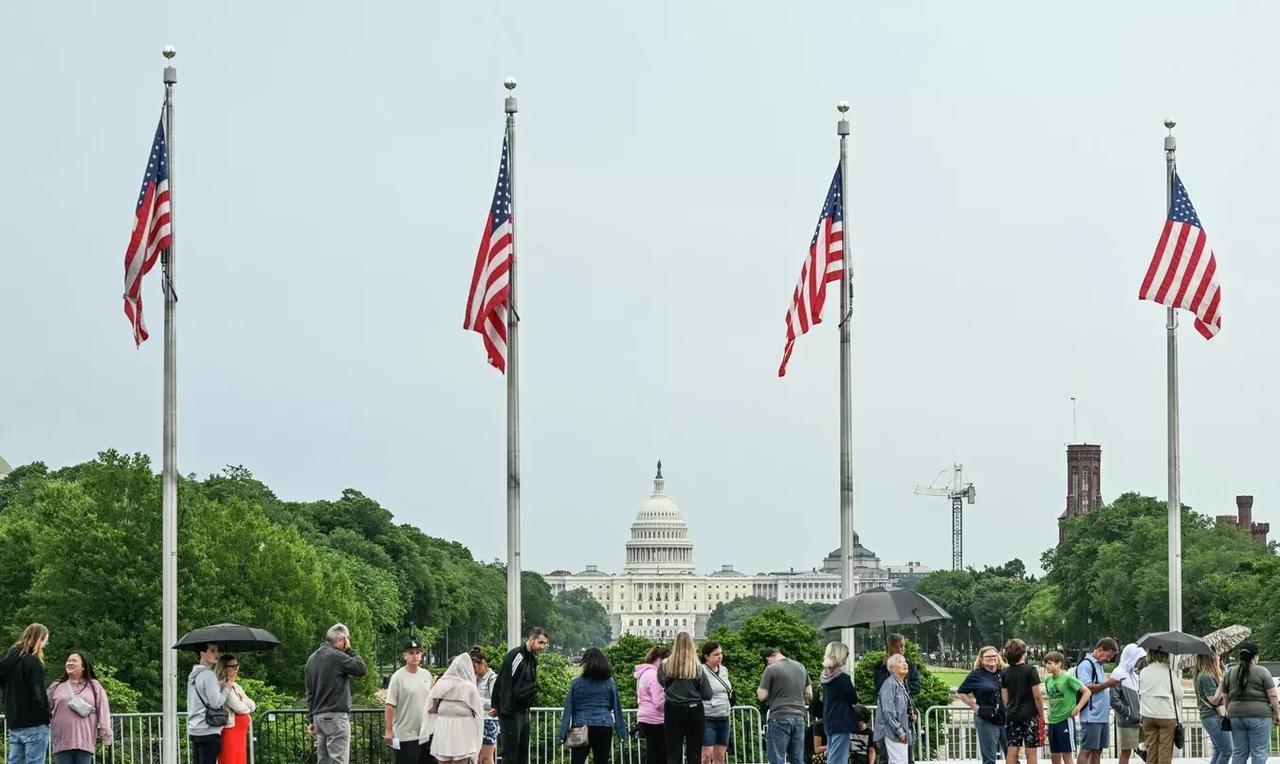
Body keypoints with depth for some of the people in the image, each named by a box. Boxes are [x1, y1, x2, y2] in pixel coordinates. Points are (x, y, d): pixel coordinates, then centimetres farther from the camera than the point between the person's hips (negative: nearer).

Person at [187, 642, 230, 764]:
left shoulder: (194, 675, 16)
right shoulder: (209, 675, -13)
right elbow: (216, 702, -17)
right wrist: (226, 687, -4)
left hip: (194, 730, 9)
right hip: (208, 731, -9)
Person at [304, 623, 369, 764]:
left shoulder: (312, 659, 16)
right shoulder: (336, 656, -11)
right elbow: (362, 669, -12)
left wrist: (312, 719, 21)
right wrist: (350, 650, -1)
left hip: (318, 716, 8)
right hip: (335, 715, -8)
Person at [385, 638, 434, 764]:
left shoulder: (427, 675, 9)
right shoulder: (398, 677, -10)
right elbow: (389, 706, -12)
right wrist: (388, 730, -15)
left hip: (425, 734, 6)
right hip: (405, 735, -6)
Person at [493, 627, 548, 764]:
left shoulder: (532, 659, 14)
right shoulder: (515, 656, -15)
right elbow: (504, 684, -20)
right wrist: (503, 709, -23)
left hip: (524, 711, 9)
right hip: (511, 713, -9)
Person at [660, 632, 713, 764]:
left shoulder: (665, 666, -6)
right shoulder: (697, 668, -9)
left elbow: (661, 682, 14)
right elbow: (707, 695, -4)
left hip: (673, 711, 1)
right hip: (694, 711, -1)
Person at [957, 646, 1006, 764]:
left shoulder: (1004, 673, 7)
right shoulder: (976, 675, -1)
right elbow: (960, 693, 3)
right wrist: (976, 707, -6)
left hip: (1005, 719, 3)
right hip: (986, 721, -3)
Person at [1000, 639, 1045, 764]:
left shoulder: (1006, 673, 5)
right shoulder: (1030, 670, -10)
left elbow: (1004, 696, 10)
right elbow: (1037, 695, -11)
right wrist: (1041, 714, -1)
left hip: (1012, 715, 5)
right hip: (1029, 715, -5)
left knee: (1012, 752, 4)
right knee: (1031, 752, 1)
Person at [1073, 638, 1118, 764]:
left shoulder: (1099, 666, 20)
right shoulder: (1085, 664, -9)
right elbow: (1086, 689, -18)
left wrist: (1110, 684, 11)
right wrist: (1107, 684, -17)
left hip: (1103, 716, 9)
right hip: (1091, 717, -9)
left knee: (1098, 750, 9)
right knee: (1086, 750, -8)